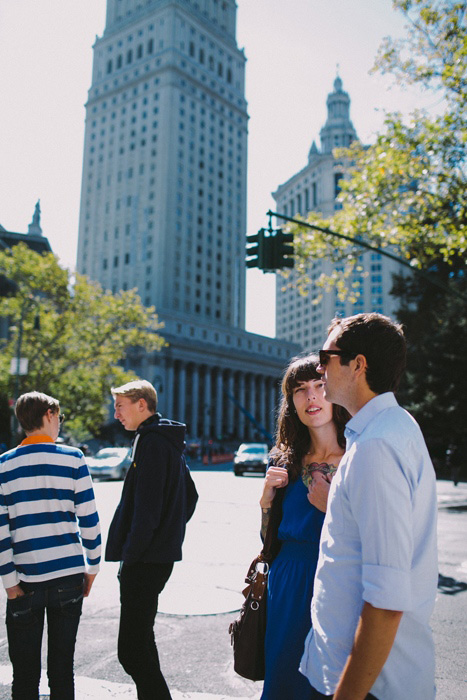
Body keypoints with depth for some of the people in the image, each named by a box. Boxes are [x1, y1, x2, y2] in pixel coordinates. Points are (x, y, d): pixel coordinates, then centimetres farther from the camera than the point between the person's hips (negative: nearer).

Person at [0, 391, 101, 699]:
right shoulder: (73, 458, -3)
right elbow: (89, 518, -4)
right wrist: (93, 565, 7)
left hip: (26, 579, 0)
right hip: (69, 573, 0)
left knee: (25, 673, 12)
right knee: (62, 667, 12)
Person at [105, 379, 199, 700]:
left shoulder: (151, 441, -15)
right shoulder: (170, 441, 16)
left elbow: (146, 507, -21)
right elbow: (190, 496, 22)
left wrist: (130, 555, -15)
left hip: (146, 561, -11)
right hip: (161, 555, 11)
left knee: (131, 650, -6)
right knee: (141, 639, 21)